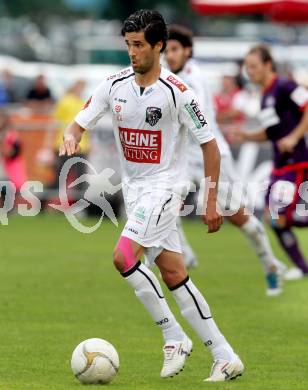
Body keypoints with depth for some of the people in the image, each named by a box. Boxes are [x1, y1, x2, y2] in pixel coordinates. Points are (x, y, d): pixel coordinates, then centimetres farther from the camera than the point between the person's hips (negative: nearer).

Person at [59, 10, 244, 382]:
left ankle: (174, 337, -10)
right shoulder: (115, 85, 1)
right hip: (133, 188, 7)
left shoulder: (177, 92, -14)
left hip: (163, 187, -7)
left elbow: (209, 144, -7)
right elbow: (80, 123, 4)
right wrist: (70, 138, -21)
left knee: (123, 256, -23)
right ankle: (225, 357, 10)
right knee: (174, 274, 6)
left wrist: (212, 201, -7)